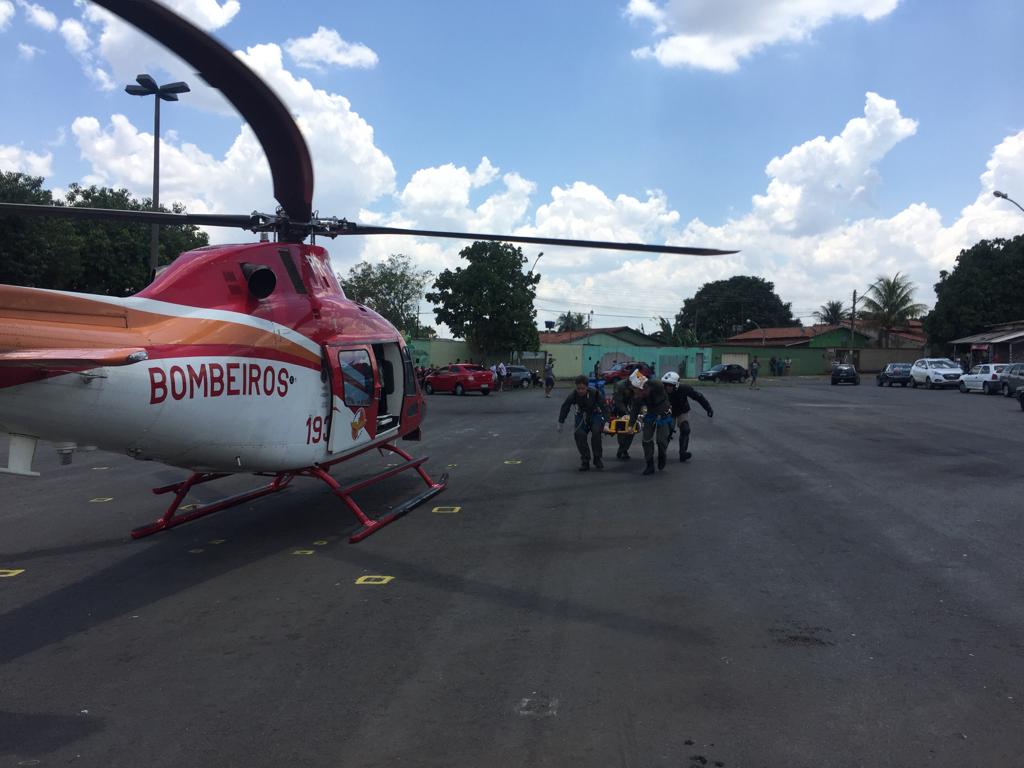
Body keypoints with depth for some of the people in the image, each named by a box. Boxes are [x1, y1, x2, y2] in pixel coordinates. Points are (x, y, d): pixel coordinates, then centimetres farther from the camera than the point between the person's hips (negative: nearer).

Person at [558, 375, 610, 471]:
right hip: (581, 416, 2)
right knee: (579, 434, -22)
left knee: (596, 431, -27)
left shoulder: (594, 392, -24)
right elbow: (564, 408, -7)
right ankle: (585, 461, -8)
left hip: (595, 414, -1)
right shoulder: (573, 395, -19)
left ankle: (597, 459, -8)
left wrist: (606, 421, -23)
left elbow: (604, 406, -17)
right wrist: (561, 423, -2)